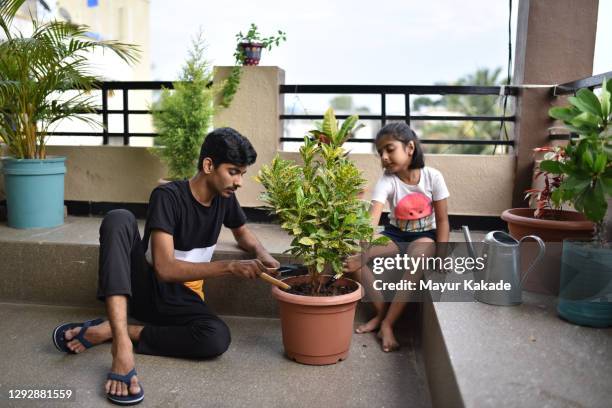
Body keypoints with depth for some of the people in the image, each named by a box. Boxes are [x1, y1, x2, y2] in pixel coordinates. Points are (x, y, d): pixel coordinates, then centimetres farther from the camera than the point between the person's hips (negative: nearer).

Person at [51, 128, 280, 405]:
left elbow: (243, 233, 19)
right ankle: (122, 344, -41)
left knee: (218, 338, -31)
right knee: (119, 219, -32)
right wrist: (231, 267, -31)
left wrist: (260, 253, -4)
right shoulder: (168, 197, -18)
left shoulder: (224, 198, -1)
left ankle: (108, 331, -17)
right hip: (146, 286, -4)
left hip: (182, 299, 4)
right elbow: (165, 268, -26)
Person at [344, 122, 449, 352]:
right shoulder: (387, 181, -16)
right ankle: (381, 313, -6)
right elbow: (372, 219, -32)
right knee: (353, 254, -21)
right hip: (395, 235, 2)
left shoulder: (433, 177, -14)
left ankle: (388, 323, -22)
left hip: (425, 236, -2)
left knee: (416, 258, -37)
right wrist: (363, 252, -48)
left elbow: (442, 220, -7)